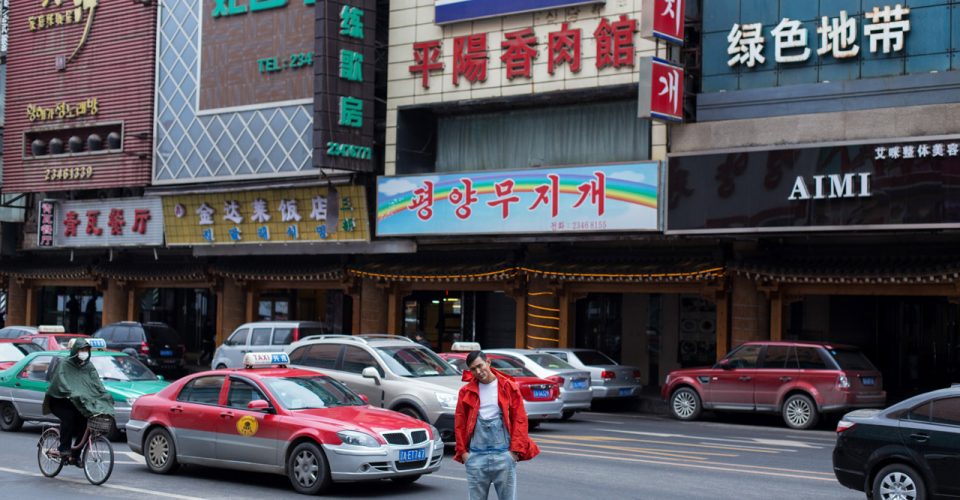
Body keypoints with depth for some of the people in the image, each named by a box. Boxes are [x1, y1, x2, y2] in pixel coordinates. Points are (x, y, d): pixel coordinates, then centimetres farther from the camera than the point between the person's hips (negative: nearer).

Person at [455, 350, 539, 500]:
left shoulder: (508, 387, 2)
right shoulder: (467, 391, 7)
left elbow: (520, 419, 0)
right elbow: (459, 423, 8)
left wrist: (516, 449, -6)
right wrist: (462, 451, 2)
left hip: (504, 454, -2)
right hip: (476, 456, 2)